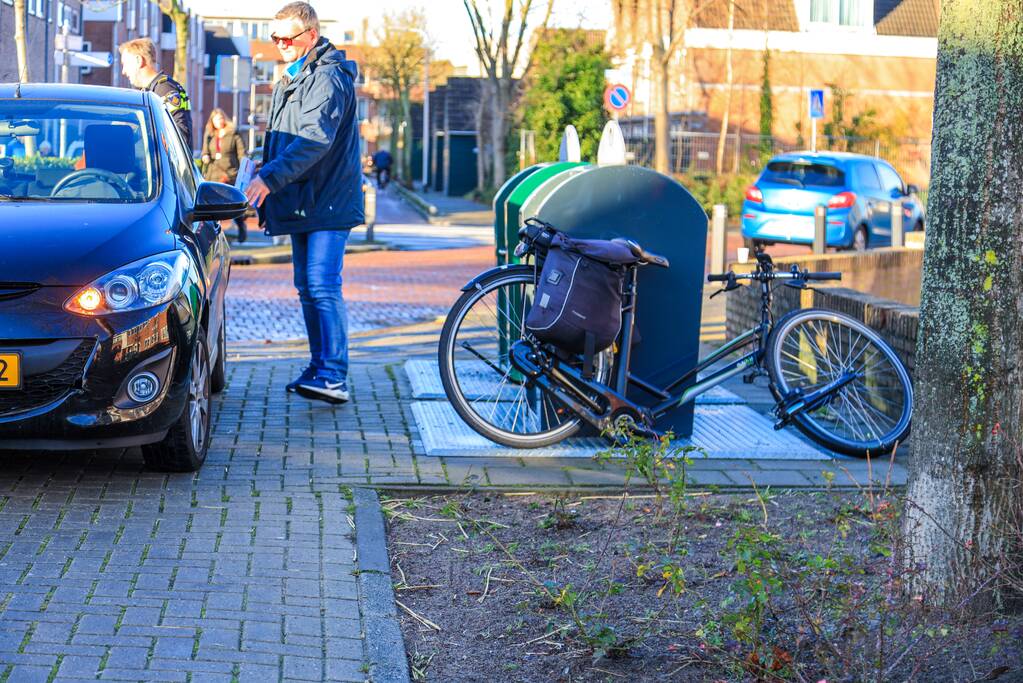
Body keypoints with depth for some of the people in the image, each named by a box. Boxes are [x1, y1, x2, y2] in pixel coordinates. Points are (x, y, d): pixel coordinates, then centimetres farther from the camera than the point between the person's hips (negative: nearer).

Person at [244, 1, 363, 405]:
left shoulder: (328, 79, -14)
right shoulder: (290, 79, 18)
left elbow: (315, 140, -27)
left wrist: (269, 178, -33)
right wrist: (265, 197, 23)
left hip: (328, 204, -10)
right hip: (301, 204, 10)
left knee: (324, 288, -16)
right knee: (307, 289, 11)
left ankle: (334, 377, -19)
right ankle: (319, 369, 19)